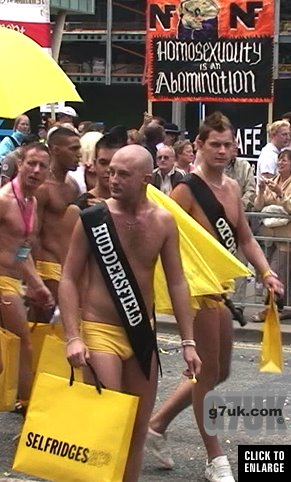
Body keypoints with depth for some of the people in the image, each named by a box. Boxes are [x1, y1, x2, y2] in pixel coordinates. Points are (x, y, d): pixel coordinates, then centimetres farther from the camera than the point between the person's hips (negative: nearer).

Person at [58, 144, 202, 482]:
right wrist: (73, 337, -16)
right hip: (100, 332, -4)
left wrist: (188, 342, 1)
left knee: (138, 429, 10)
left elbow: (177, 283, 5)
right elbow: (68, 279, -7)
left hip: (143, 334, 4)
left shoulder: (163, 222, 0)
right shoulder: (92, 219, -9)